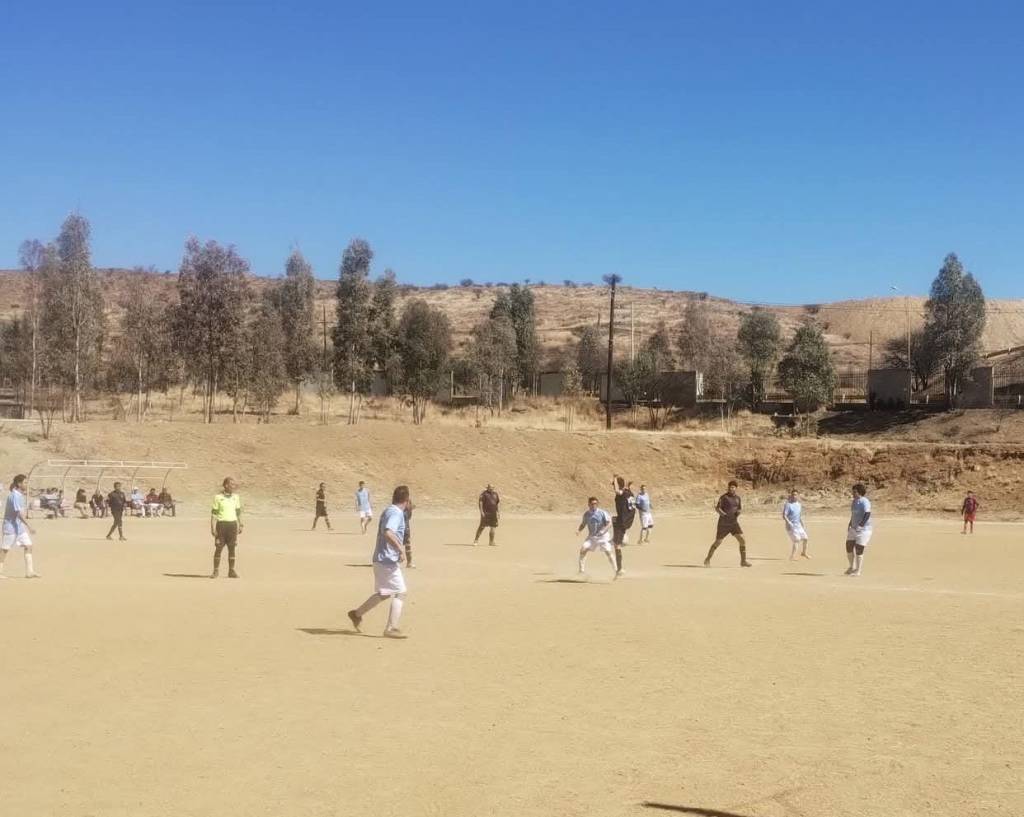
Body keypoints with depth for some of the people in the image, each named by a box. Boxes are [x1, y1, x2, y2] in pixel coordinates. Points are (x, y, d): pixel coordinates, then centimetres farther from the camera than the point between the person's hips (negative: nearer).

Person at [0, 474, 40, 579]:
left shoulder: (20, 495, 8)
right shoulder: (14, 496, -19)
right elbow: (19, 513, -27)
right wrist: (29, 526, -31)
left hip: (20, 527, 9)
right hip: (11, 527, -9)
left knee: (28, 546, 1)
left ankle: (29, 571, 1)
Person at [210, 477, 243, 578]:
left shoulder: (236, 497, 7)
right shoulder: (218, 497, -4)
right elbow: (213, 514, -3)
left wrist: (240, 525, 11)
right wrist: (212, 528, -9)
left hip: (232, 524, 3)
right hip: (221, 524, -3)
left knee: (232, 548, 3)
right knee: (218, 548, -1)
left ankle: (231, 571, 9)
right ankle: (216, 571, 8)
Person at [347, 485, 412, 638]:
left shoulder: (387, 511, 14)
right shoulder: (396, 513, -16)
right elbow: (388, 533, -32)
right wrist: (400, 549, -25)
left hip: (380, 559, 10)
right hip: (389, 561, -10)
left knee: (383, 593, 21)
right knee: (400, 592, -4)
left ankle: (357, 613, 29)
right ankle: (391, 629, -4)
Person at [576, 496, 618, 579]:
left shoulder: (602, 513, -12)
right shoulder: (586, 514, 1)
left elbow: (609, 524, -13)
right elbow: (583, 524, 14)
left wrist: (604, 531, -29)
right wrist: (579, 530, -5)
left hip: (603, 536, -4)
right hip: (591, 537, 4)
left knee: (608, 552, -11)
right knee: (583, 549, -13)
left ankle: (615, 571, 0)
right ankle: (582, 570, -5)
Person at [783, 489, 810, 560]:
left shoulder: (799, 505, 11)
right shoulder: (788, 505, -13)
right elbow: (784, 516, -18)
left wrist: (803, 526, 20)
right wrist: (789, 523, -32)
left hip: (798, 525, 8)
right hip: (791, 526, -8)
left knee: (805, 538, 15)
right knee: (796, 540, -19)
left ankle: (803, 553, 37)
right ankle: (792, 556, -16)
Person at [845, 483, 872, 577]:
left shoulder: (864, 502, -16)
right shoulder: (854, 501, 13)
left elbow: (867, 514, -27)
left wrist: (860, 525, -33)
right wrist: (850, 525, 18)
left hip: (863, 529, -9)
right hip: (854, 529, 9)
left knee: (858, 550, -7)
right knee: (849, 547, 7)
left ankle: (858, 571, 2)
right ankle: (852, 567, 26)